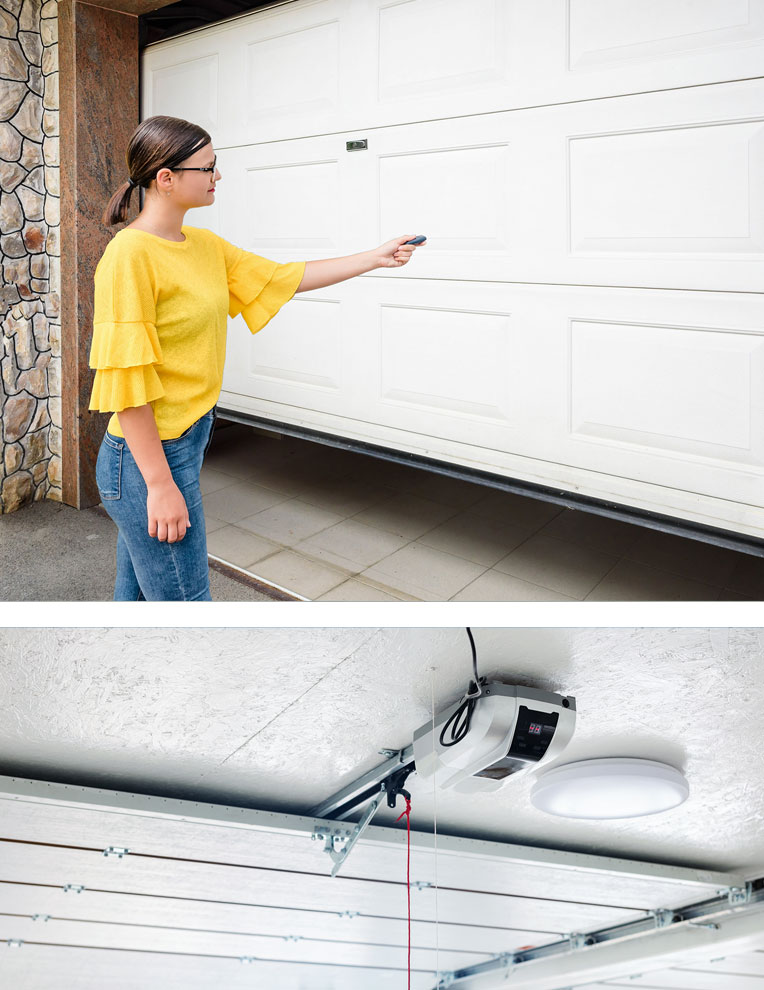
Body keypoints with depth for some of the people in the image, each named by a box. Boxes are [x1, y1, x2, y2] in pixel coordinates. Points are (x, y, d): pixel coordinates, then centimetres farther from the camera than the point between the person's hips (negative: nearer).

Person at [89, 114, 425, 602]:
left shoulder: (205, 246, 8)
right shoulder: (130, 255, -18)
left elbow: (282, 277, 18)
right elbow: (125, 382, -21)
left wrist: (374, 258, 18)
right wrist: (160, 484, -21)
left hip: (188, 440, 8)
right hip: (149, 454, -8)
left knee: (140, 593, 19)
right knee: (183, 597, 2)